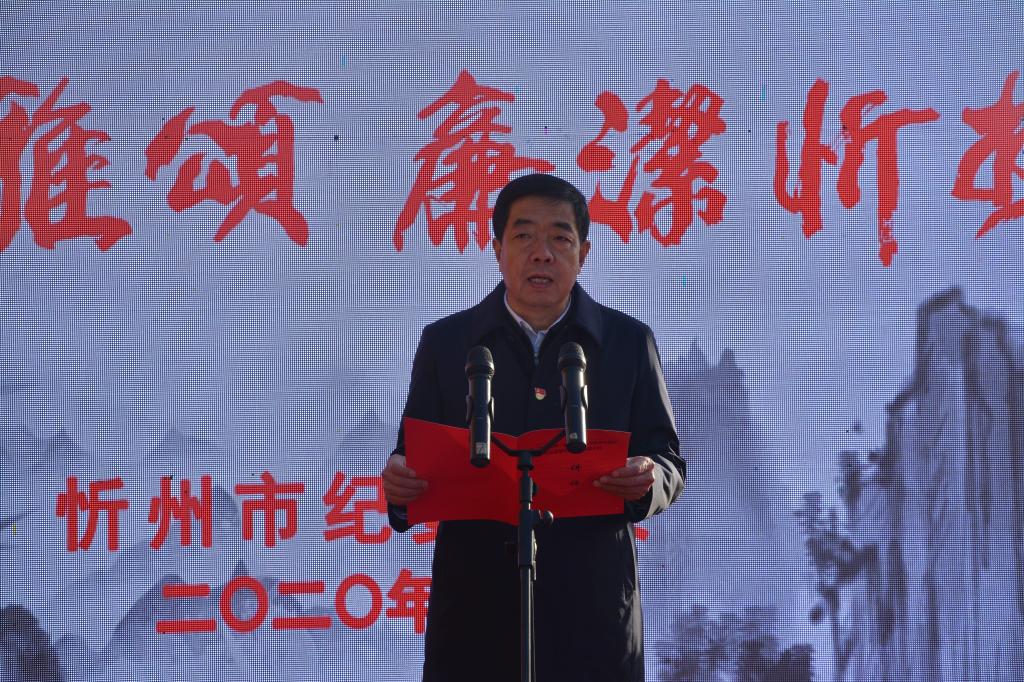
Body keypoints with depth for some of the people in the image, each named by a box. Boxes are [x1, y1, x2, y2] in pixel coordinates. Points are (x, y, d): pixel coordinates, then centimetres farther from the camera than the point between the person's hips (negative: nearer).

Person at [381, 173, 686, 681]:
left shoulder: (628, 343, 7)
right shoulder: (444, 342, 7)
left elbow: (668, 462, 7)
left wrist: (648, 479, -17)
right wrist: (400, 481, -17)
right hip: (476, 609, 0)